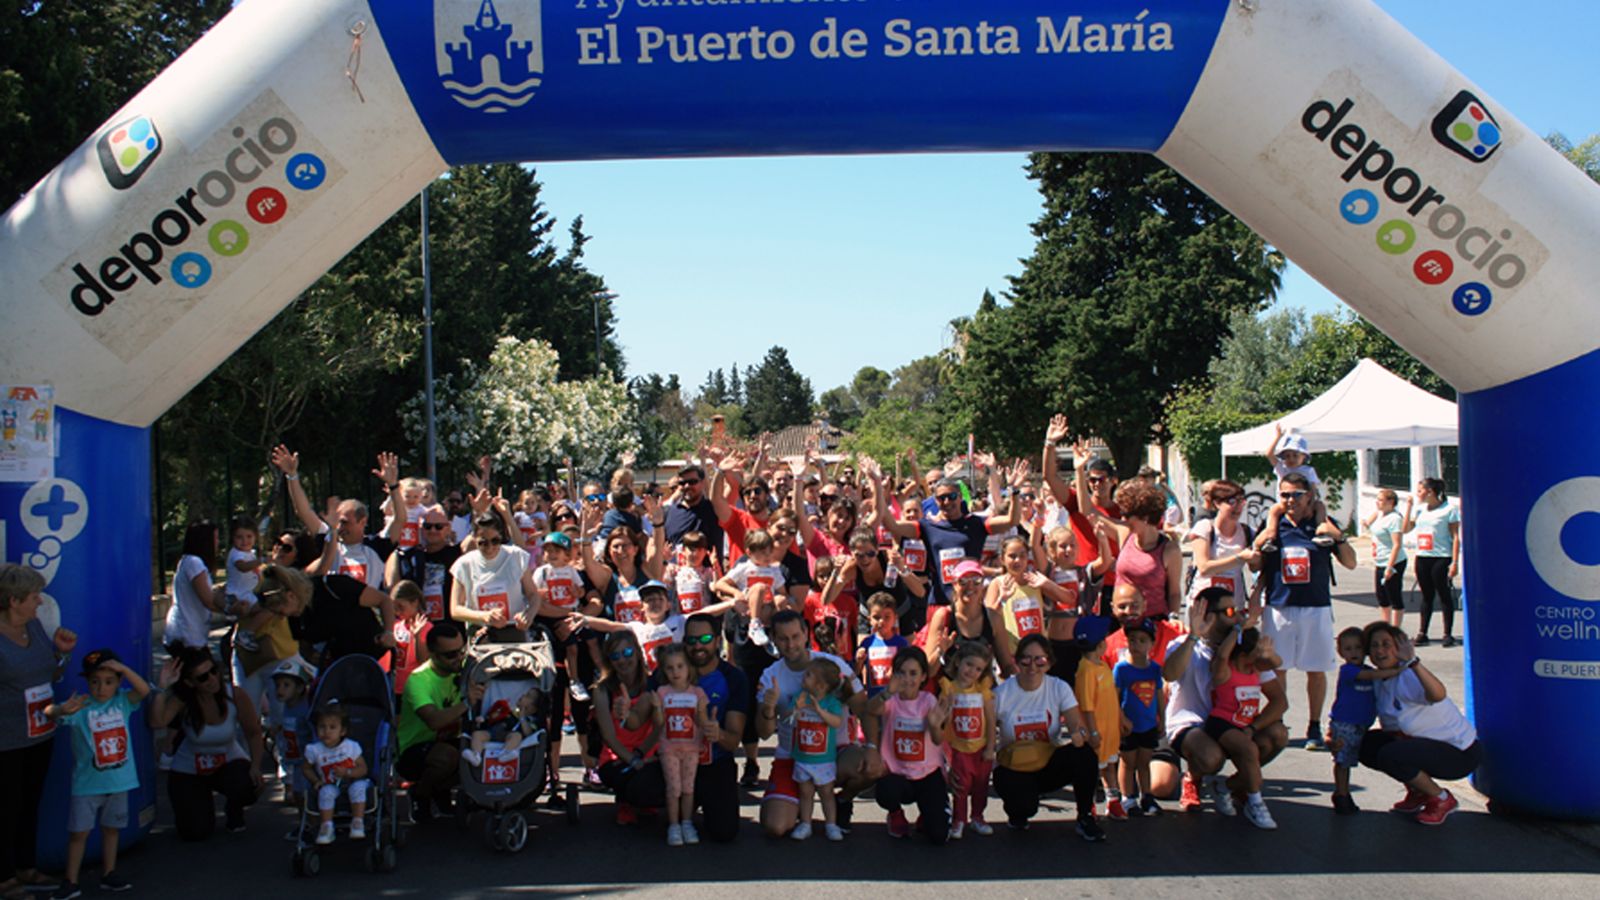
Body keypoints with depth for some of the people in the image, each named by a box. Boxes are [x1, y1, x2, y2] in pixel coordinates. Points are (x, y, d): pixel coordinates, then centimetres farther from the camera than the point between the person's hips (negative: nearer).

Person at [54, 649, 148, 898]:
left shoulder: (122, 702, -2)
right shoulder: (81, 707, -11)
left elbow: (144, 690, -14)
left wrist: (123, 668, -23)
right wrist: (64, 709, -44)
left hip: (119, 781, 3)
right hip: (87, 783, -3)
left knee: (111, 829, 16)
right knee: (79, 832, 1)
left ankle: (109, 874, 28)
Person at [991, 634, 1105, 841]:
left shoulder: (1059, 688, -5)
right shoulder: (1001, 694, -9)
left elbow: (1080, 729, -14)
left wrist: (1078, 735, -36)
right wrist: (991, 755, -24)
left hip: (1049, 763, 2)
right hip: (1014, 769, -2)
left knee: (1084, 754, -29)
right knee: (1025, 806, -33)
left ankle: (1085, 818, -9)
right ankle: (1016, 811, 8)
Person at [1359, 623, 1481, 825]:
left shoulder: (1408, 678, -24)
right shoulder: (1381, 680, 3)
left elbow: (1438, 695, -47)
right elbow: (1390, 727, 11)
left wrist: (1413, 662, -59)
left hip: (1459, 753, -9)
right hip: (1431, 744, 9)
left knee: (1389, 755, -27)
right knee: (1367, 745, 0)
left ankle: (1442, 800, -3)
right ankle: (1417, 793, 17)